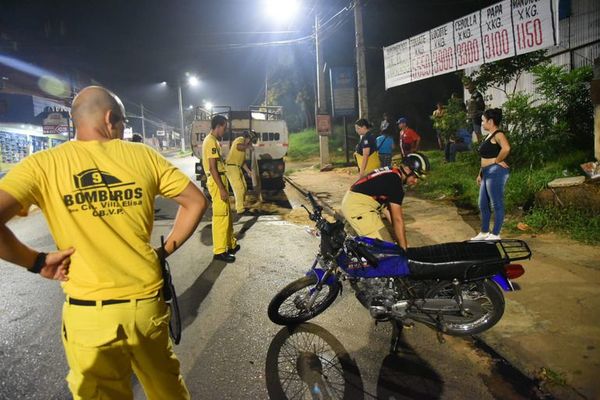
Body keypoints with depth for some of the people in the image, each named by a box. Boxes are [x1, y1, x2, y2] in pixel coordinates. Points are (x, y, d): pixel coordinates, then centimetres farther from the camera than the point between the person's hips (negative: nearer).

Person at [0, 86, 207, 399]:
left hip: (89, 313, -1)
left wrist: (37, 262, -6)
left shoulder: (43, 165, -5)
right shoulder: (143, 155, -2)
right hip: (148, 301, 2)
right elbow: (196, 202, 2)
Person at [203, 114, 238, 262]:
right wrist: (221, 189, -22)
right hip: (217, 182, -11)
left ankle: (231, 244, 27)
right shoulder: (211, 142, -16)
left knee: (227, 214, 16)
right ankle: (219, 251, 0)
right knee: (221, 216, -6)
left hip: (220, 180, 11)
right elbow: (212, 168, -21)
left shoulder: (213, 140, 16)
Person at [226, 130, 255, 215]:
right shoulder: (240, 139, -7)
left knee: (244, 187, 15)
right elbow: (238, 147, -33)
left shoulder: (243, 145, 21)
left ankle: (239, 206, 26)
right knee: (239, 188, -9)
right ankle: (240, 209, -4)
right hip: (231, 167, -10)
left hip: (237, 168, 10)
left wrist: (248, 171, 25)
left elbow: (242, 160, 27)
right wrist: (248, 147, -15)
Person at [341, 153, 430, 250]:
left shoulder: (391, 174, 13)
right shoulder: (395, 181, -17)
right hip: (358, 207, -11)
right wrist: (404, 249, -11)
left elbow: (391, 210, 16)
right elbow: (398, 219, -16)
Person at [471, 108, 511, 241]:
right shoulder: (489, 135, 18)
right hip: (487, 174, 10)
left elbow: (506, 148, -33)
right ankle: (484, 232, 25)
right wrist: (480, 174, 22)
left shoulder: (498, 134, -12)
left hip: (496, 172, -10)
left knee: (497, 204, -2)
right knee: (483, 204, 15)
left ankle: (495, 235, 6)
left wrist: (497, 160, -19)